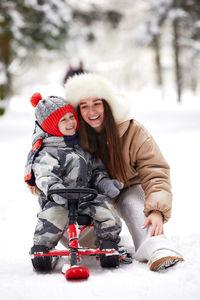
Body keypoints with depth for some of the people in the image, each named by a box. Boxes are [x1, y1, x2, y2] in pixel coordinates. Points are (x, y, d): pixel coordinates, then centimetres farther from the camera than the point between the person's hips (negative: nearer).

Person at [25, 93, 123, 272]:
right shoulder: (47, 153, -3)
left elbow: (97, 170, 22)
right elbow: (44, 176, -19)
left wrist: (104, 182, 1)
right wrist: (54, 189, -40)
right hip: (58, 199, -4)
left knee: (104, 205, -23)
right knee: (55, 212, -34)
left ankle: (109, 244, -5)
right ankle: (40, 248, -15)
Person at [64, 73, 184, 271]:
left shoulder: (133, 132, -21)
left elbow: (155, 174, -26)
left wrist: (157, 210, -42)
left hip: (130, 189, -2)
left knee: (131, 201, -37)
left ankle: (155, 248, -55)